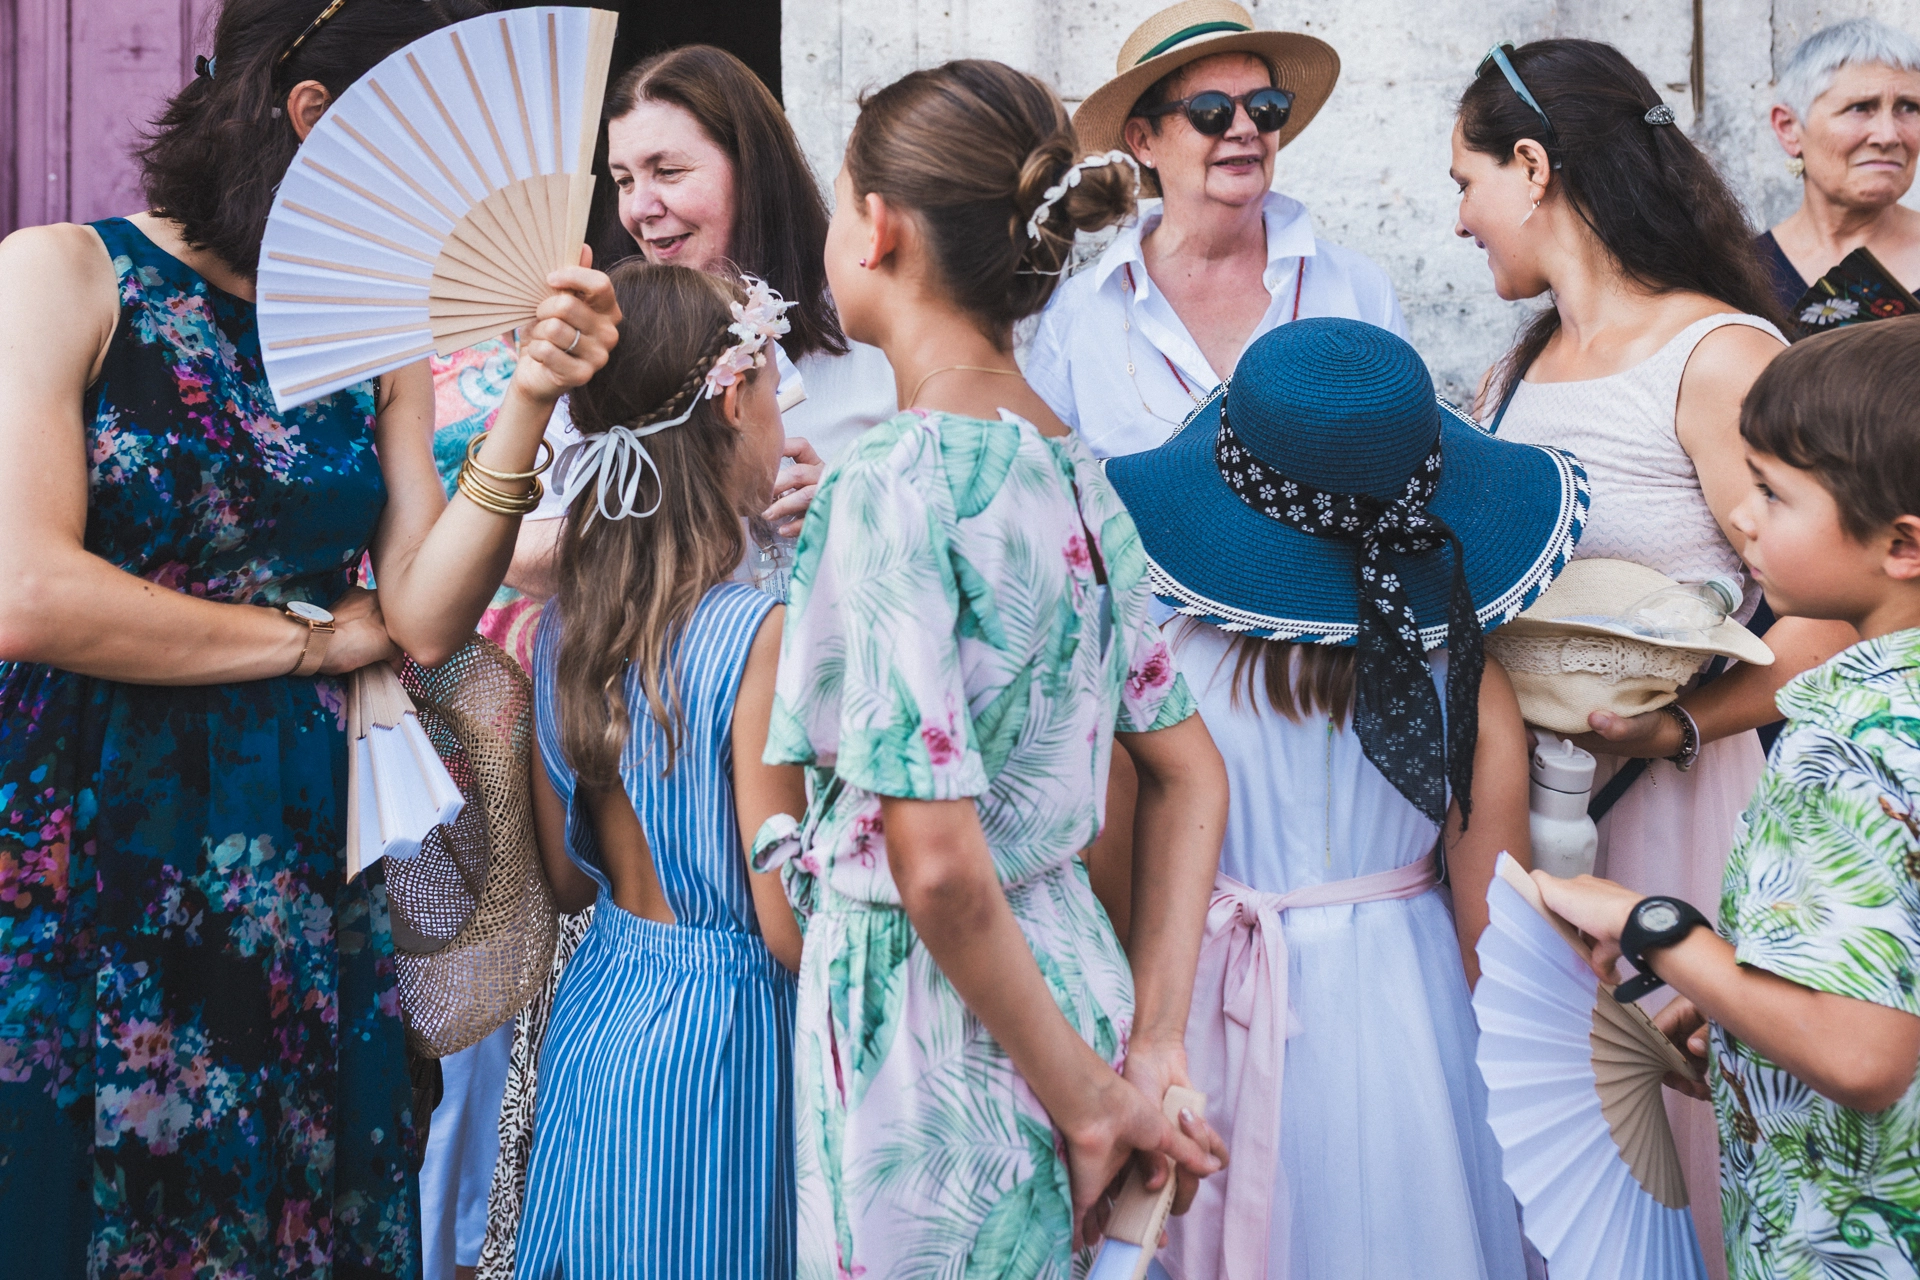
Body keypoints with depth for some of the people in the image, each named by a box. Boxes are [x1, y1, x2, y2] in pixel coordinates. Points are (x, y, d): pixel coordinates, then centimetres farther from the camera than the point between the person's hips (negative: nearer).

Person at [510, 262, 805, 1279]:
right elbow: (787, 925, -19)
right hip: (720, 1033, -6)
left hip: (591, 1013, 7)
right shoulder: (758, 636, -22)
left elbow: (567, 880, 8)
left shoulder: (559, 627, -2)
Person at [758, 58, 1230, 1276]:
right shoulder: (1075, 468, 3)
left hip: (934, 1010, -7)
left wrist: (1086, 1097, -13)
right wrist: (1151, 1049, 5)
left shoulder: (898, 483, -21)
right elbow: (1191, 775, 8)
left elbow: (940, 869, -24)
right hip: (1068, 965, 7)